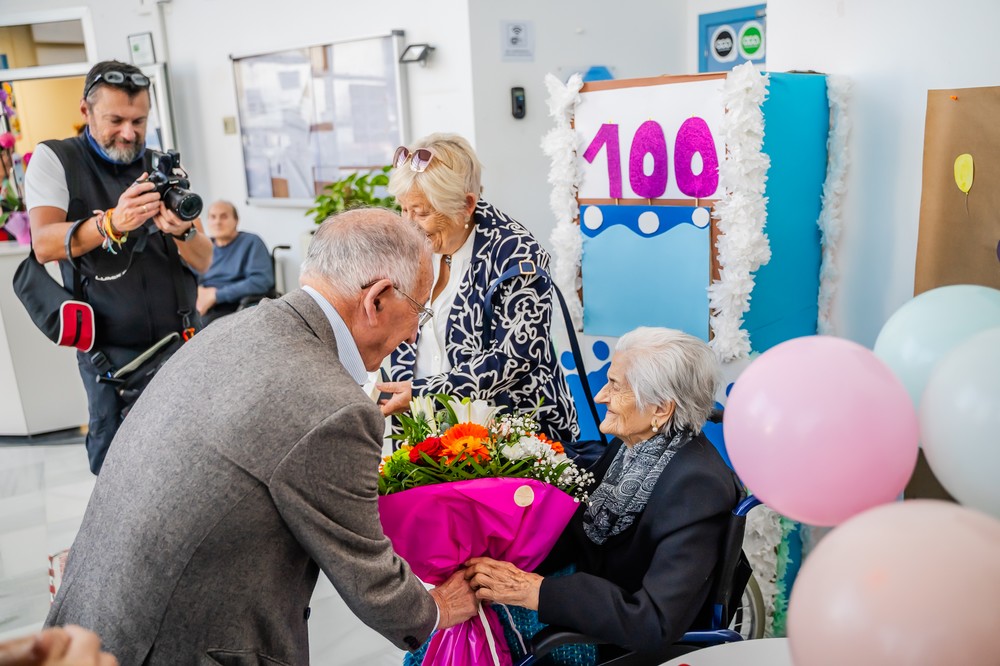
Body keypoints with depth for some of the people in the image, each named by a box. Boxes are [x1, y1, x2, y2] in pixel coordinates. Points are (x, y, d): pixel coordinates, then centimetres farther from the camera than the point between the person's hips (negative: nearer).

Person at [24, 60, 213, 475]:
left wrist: (182, 232, -22)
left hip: (180, 341, 3)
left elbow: (204, 261, 1)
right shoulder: (54, 160, -1)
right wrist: (112, 222, -33)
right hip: (109, 349, -2)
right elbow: (45, 246, -16)